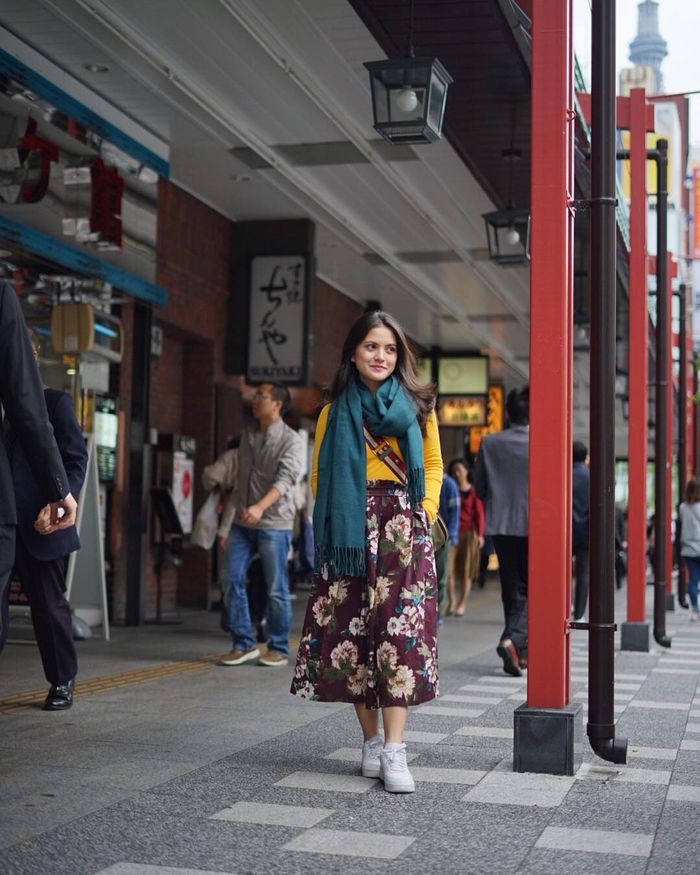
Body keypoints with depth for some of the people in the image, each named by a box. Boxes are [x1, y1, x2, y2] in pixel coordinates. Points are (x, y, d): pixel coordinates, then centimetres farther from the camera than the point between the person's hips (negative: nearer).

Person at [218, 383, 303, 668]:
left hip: (274, 523, -6)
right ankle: (244, 644, 7)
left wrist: (260, 507, -35)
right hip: (242, 522, 6)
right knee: (234, 580, -2)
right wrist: (237, 507, 15)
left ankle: (278, 648, 12)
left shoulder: (291, 440, -8)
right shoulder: (247, 435, 12)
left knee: (276, 589, 0)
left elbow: (285, 479, -21)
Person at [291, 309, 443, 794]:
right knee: (351, 628, -1)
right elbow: (320, 474, 15)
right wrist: (335, 517, 3)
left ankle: (394, 751, -15)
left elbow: (432, 464, 14)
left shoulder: (416, 405, 10)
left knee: (399, 627, -12)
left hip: (403, 525, -1)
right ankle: (372, 740, 10)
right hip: (350, 529, 2)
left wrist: (425, 513, 3)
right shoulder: (335, 412, 12)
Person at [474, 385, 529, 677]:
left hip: (501, 525, 3)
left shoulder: (490, 443, -1)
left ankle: (521, 652, 19)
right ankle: (513, 639, -19)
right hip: (532, 525, -3)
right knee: (528, 590, 5)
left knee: (511, 589, 14)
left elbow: (479, 487, 4)